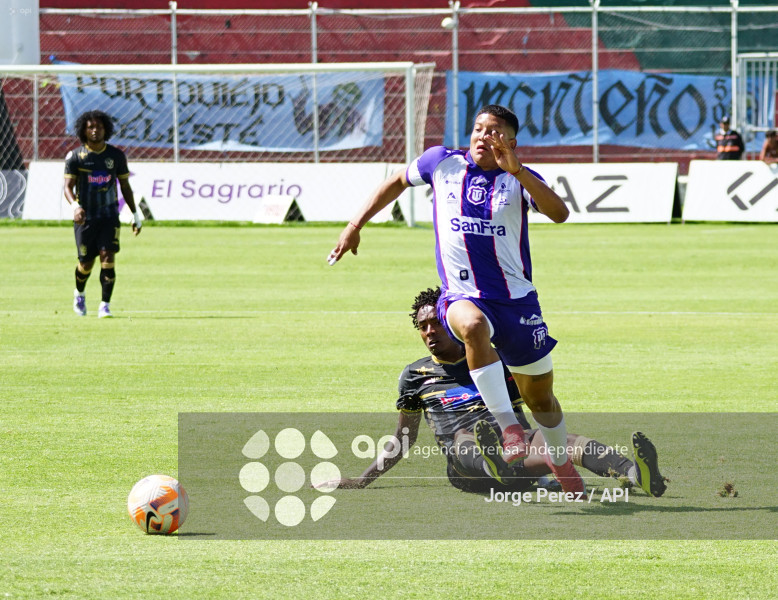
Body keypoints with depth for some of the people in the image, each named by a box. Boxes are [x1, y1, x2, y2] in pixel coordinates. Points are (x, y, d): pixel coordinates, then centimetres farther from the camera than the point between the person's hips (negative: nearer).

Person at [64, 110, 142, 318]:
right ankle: (79, 294, 37)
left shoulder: (116, 156, 3)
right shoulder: (75, 157, -4)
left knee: (108, 257, -15)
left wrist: (135, 214, 11)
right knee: (86, 263, 5)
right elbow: (68, 186, -10)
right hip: (85, 217, -1)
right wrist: (74, 205, -30)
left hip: (109, 216, 1)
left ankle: (105, 306, -11)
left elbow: (125, 186, 12)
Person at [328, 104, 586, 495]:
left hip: (516, 298, 1)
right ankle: (508, 427, -42)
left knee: (540, 397, 11)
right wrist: (356, 225, 19)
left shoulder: (520, 179, 0)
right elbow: (399, 181, 24)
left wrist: (517, 171, -29)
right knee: (473, 325, -40)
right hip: (462, 297, -1)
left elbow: (559, 214, -19)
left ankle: (561, 461, 41)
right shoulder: (442, 163, 5)